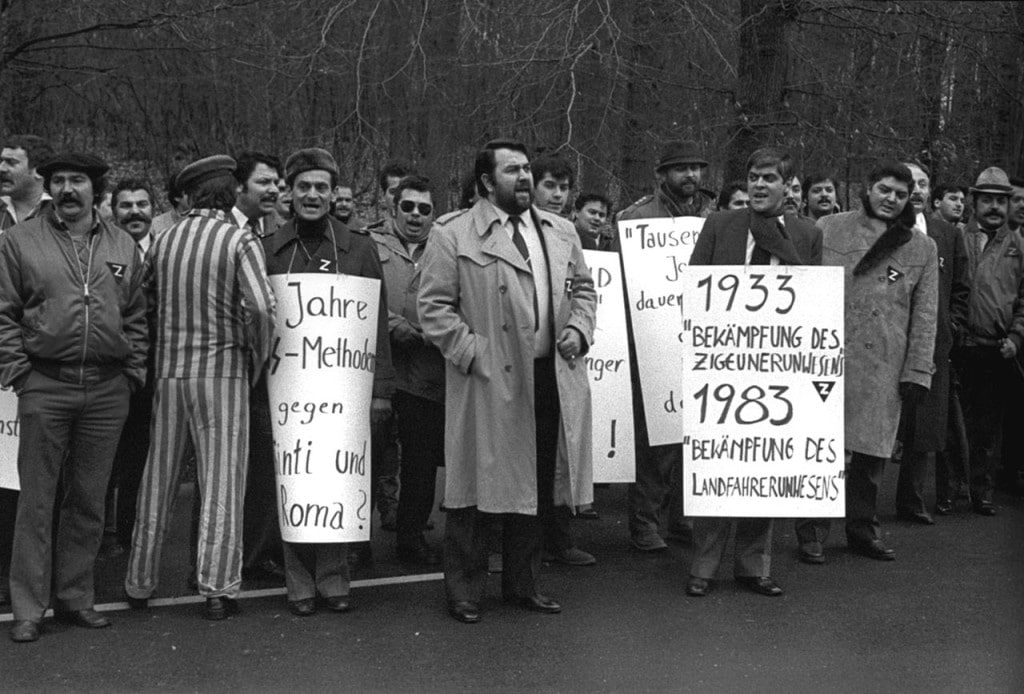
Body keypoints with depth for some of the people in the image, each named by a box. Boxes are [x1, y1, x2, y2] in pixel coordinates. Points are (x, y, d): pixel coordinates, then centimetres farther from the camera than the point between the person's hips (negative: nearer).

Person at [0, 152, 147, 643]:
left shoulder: (123, 248, 12)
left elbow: (136, 318, 14)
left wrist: (134, 371, 5)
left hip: (108, 388, 3)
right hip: (44, 386, -2)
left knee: (89, 499, 9)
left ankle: (76, 597, 20)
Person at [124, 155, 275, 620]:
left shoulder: (162, 241, 7)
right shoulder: (240, 241, -7)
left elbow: (145, 306, 10)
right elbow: (261, 308, -19)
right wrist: (257, 358, -5)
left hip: (168, 372, 4)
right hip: (222, 372, -4)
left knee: (159, 479, 14)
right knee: (221, 480, 1)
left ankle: (140, 584, 23)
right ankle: (217, 590, 2)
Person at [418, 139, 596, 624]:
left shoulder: (560, 232, 15)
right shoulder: (452, 236, -3)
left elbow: (583, 288, 21)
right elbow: (434, 307, -6)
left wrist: (579, 329, 3)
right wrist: (471, 353, -13)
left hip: (552, 379, 5)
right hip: (488, 385, -5)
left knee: (539, 487, 12)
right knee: (480, 489, 1)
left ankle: (523, 584, 27)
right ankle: (464, 592, 15)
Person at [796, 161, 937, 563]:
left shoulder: (922, 248, 10)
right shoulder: (827, 230, 5)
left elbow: (924, 316, 8)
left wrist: (917, 373, 2)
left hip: (883, 367, 2)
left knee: (872, 451, 6)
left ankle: (863, 529, 21)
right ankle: (812, 534, 9)